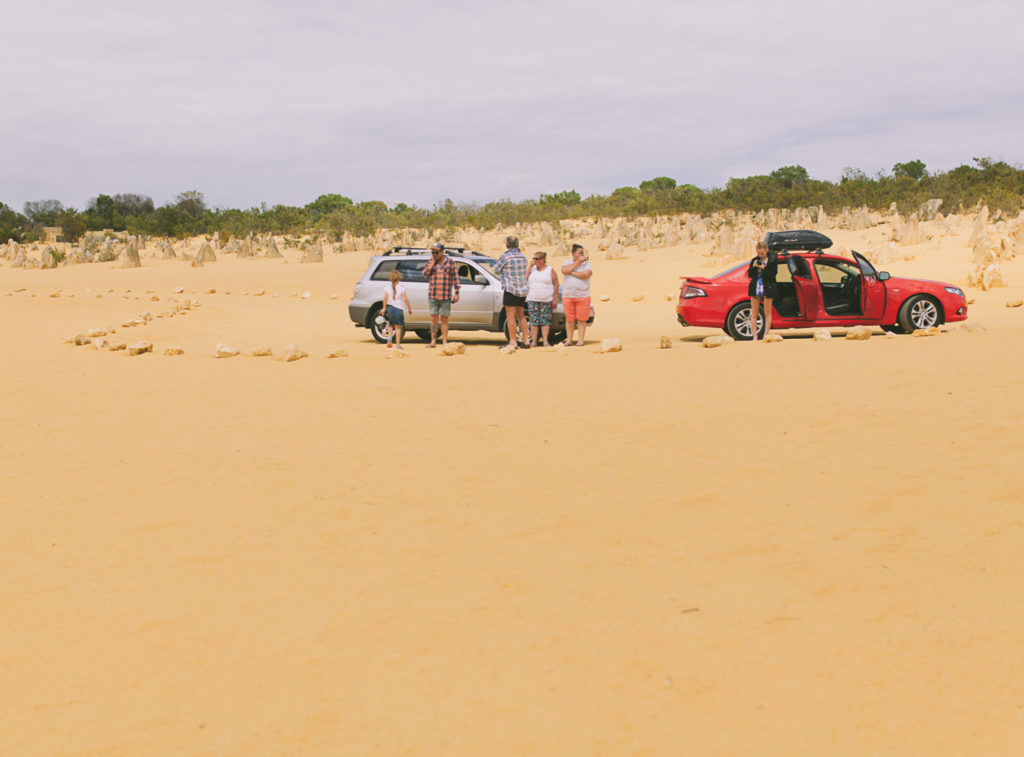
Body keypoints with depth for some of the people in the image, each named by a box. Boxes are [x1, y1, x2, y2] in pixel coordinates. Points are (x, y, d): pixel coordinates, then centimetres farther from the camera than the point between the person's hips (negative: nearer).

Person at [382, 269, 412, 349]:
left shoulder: (387, 288, 2)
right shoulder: (401, 288, -5)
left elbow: (385, 298, -6)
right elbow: (405, 299, -8)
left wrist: (384, 308, 0)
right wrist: (409, 308, -1)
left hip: (390, 308, 3)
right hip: (398, 308, -3)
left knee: (392, 326, 19)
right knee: (398, 327, 2)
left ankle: (389, 340, 3)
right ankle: (398, 344, -1)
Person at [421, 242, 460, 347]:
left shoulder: (450, 262, 2)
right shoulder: (431, 262, 11)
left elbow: (455, 278, 2)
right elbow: (425, 274, 0)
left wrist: (456, 293, -3)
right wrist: (432, 263, -8)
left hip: (446, 296, -2)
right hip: (432, 296, 2)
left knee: (444, 319, 2)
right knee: (433, 319, 3)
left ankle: (444, 342, 6)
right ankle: (433, 341, 8)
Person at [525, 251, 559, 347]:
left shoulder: (550, 270, 1)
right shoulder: (532, 269, 11)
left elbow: (556, 285, 0)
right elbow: (525, 280, 1)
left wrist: (555, 299, -7)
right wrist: (530, 267, -3)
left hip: (546, 300, -2)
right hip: (532, 300, 2)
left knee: (545, 321, -3)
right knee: (534, 320, -1)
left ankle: (545, 341, 0)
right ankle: (533, 341, 1)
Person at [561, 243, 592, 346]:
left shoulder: (586, 264, 5)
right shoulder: (568, 263, 11)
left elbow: (587, 274, -15)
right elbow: (564, 270, -10)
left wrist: (572, 273, -6)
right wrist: (577, 262, -9)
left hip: (583, 296, -1)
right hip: (567, 296, 2)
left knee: (582, 319, -3)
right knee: (569, 319, 2)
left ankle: (581, 340, 2)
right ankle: (569, 339, 11)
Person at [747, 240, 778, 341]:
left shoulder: (773, 259, -2)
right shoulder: (755, 260, 9)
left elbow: (772, 274, -8)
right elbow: (749, 274, 7)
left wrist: (763, 268, -19)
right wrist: (753, 266, -11)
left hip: (767, 289, -4)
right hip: (755, 288, 4)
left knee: (767, 313, 1)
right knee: (754, 314, 2)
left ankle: (766, 335, 3)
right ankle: (754, 336, 5)